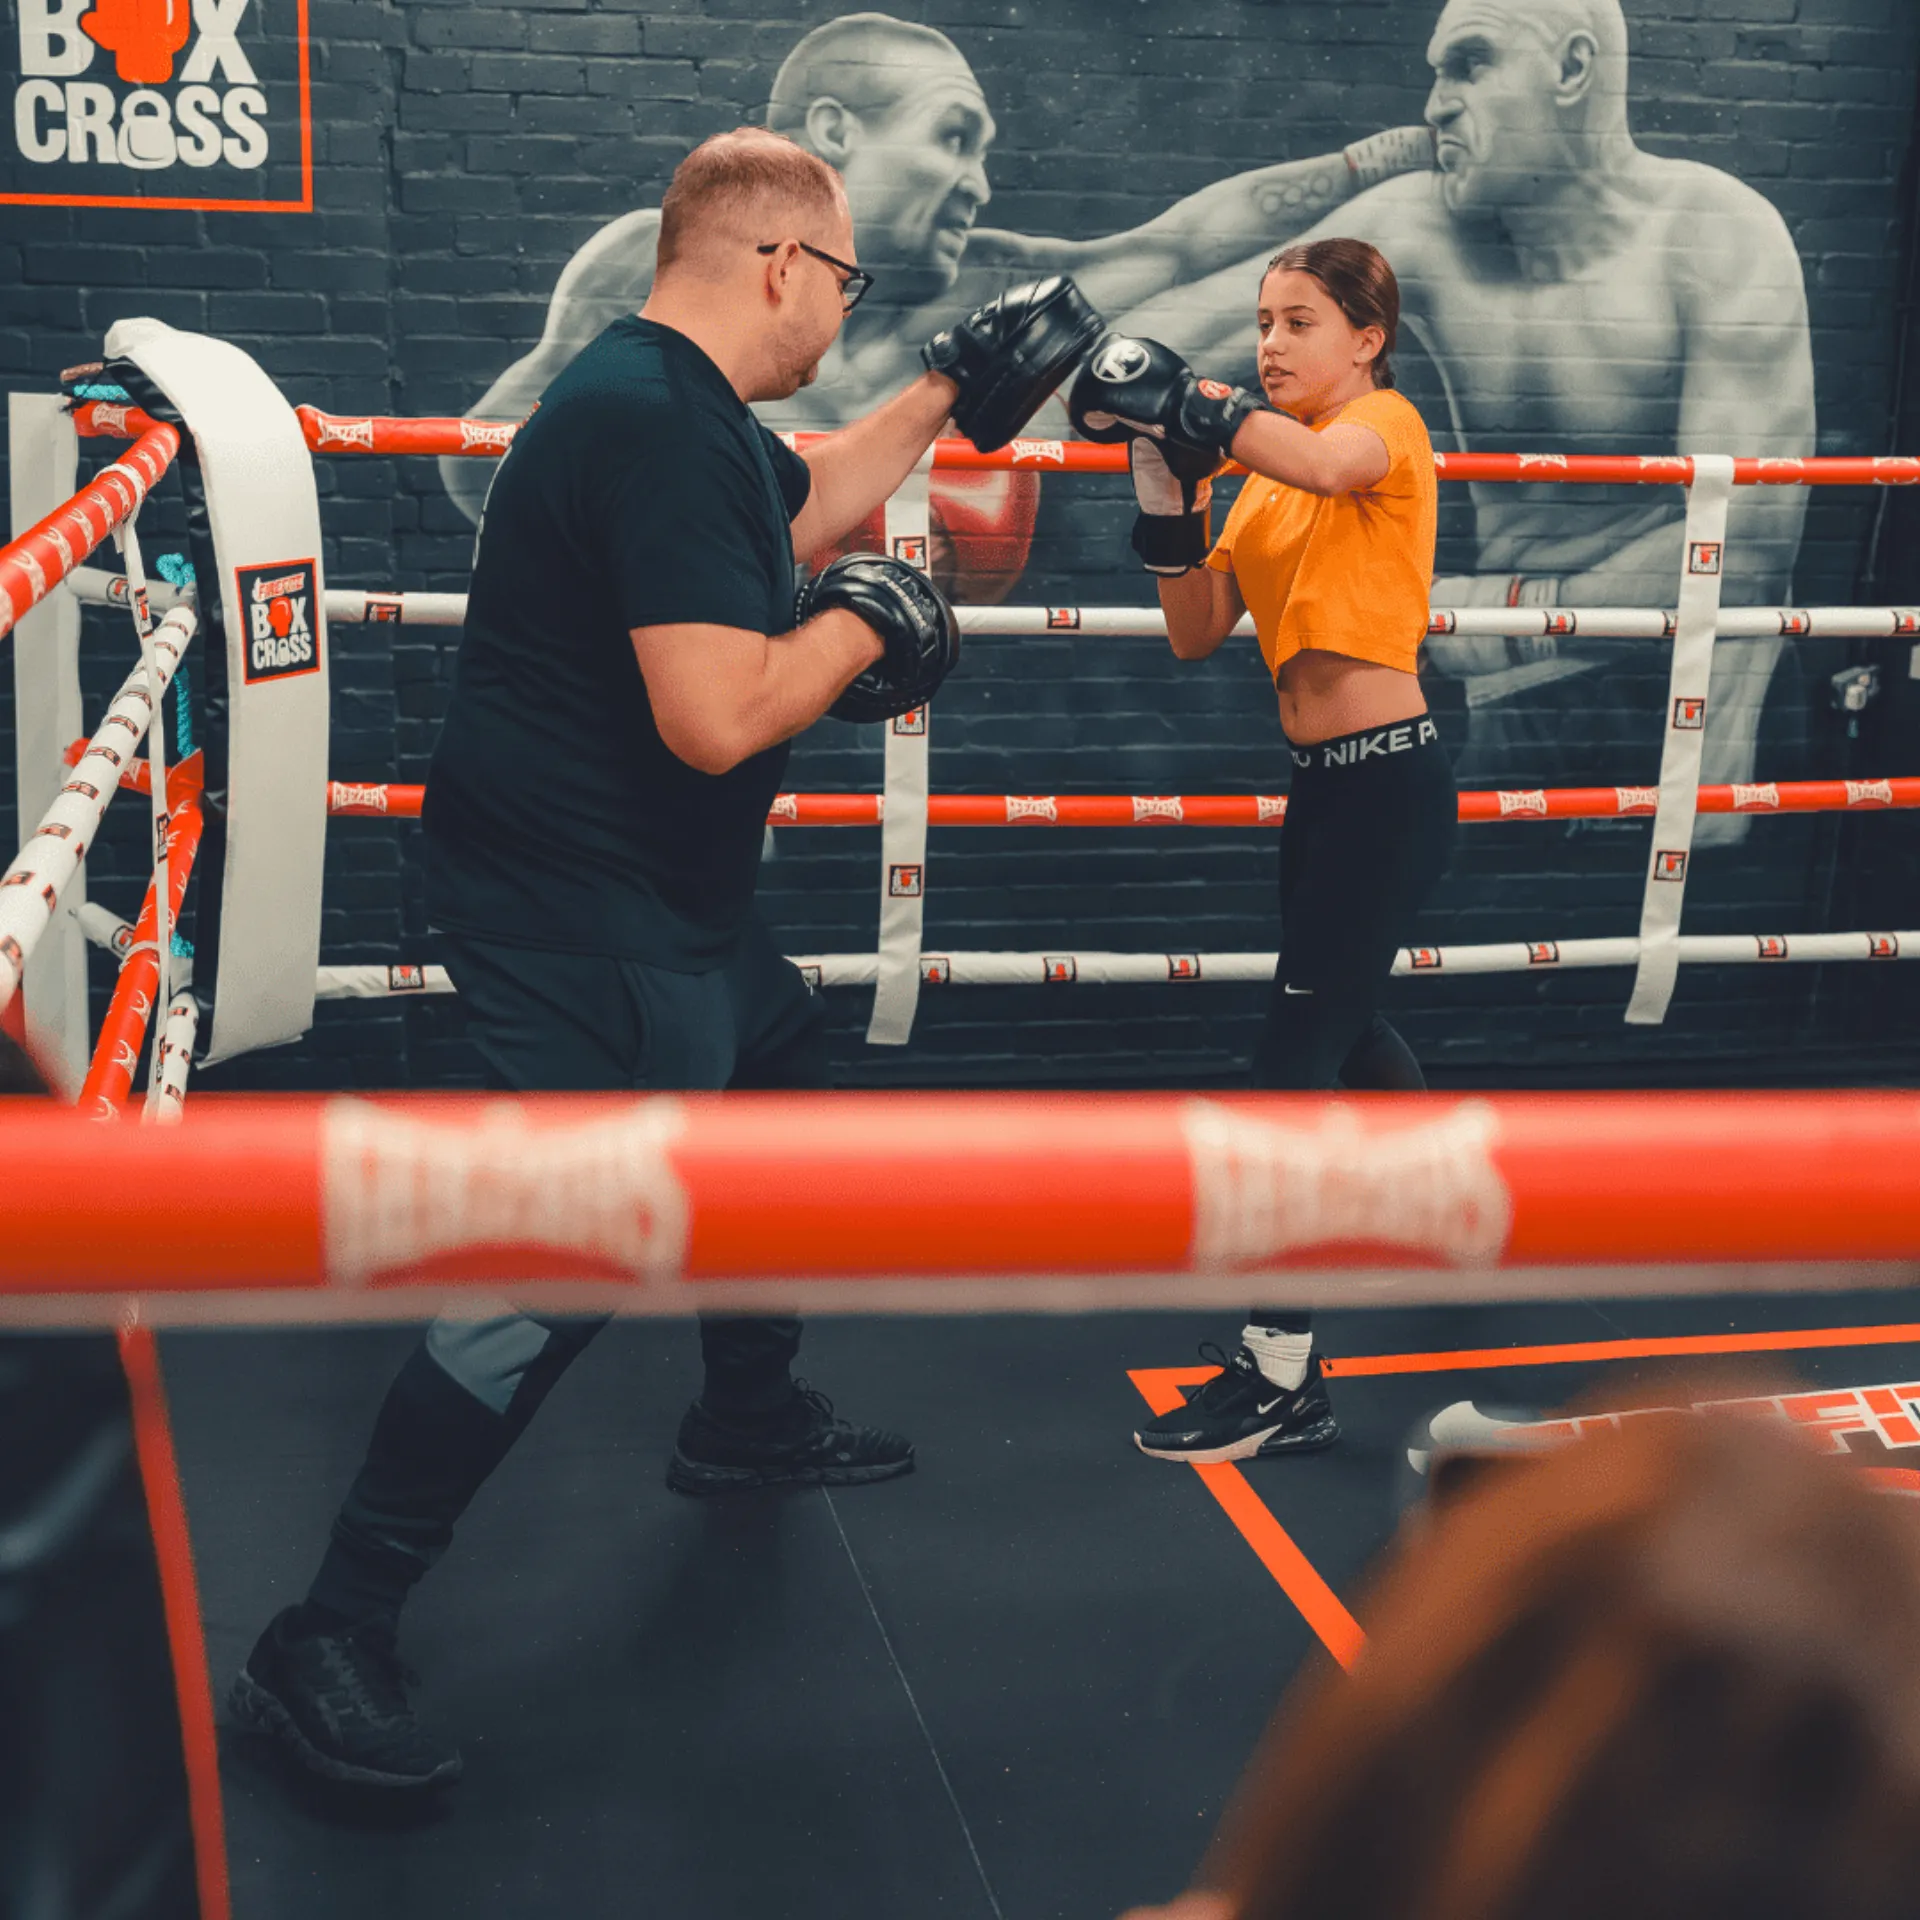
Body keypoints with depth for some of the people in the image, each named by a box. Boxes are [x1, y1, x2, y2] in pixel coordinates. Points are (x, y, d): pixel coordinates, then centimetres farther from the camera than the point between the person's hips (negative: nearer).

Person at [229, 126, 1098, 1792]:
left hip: (665, 894, 11)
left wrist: (953, 391, 27)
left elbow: (804, 512, 30)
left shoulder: (688, 408, 9)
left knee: (783, 1085, 27)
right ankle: (327, 1646, -5)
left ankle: (750, 1421, 47)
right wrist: (864, 623, -13)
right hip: (578, 910, -11)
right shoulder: (660, 424, -24)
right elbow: (719, 716, -30)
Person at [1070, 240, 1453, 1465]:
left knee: (1297, 1061, -11)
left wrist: (1183, 401, -32)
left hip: (1390, 780, -9)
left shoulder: (1387, 422, -7)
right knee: (1348, 1025, 26)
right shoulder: (1269, 480, 14)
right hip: (1326, 784, 9)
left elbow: (1328, 463, -33)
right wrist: (1167, 487, -3)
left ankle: (1283, 1379, -6)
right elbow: (1197, 634, 6)